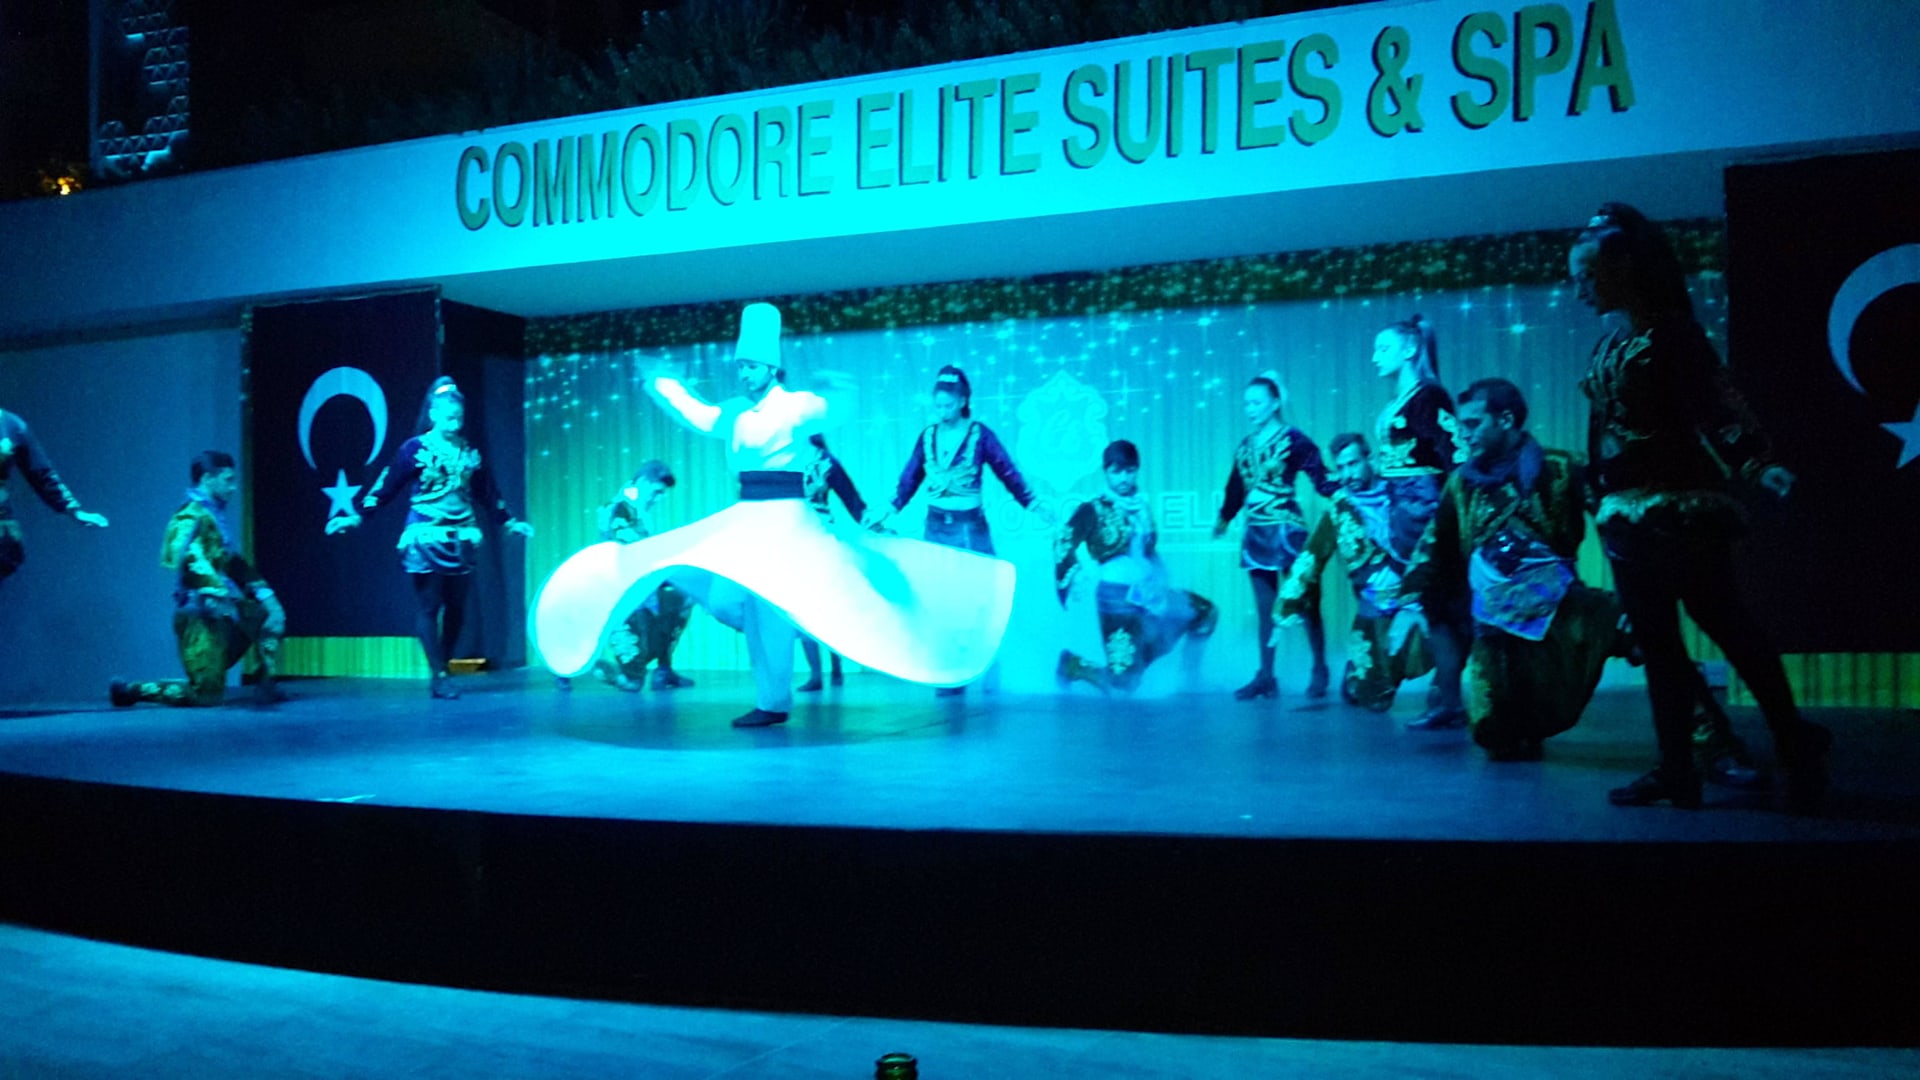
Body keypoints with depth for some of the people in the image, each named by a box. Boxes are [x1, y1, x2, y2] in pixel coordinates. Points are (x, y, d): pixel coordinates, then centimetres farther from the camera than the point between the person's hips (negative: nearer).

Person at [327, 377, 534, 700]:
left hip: (460, 541, 5)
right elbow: (387, 487, -7)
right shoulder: (415, 449, -4)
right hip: (426, 539, -4)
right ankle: (439, 676, 1)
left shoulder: (469, 453, 9)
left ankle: (443, 671, 17)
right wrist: (357, 517, -15)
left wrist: (509, 522, 25)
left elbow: (487, 494, 20)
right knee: (428, 606, -3)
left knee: (456, 607, 6)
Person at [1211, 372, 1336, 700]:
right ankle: (1265, 677, 10)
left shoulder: (1293, 439, -5)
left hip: (1287, 532, -5)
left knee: (1306, 604, -1)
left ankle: (1320, 673, 10)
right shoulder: (1245, 446, 11)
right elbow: (1236, 487, 22)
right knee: (1265, 610, 7)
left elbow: (1320, 478, -12)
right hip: (1256, 534, 5)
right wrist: (1223, 519, 30)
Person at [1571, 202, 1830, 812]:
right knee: (1655, 641, 8)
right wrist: (1600, 503, 18)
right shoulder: (1609, 347, 13)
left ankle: (1794, 747, 8)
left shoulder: (1670, 332, -9)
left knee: (1726, 624, -6)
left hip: (1680, 508, -8)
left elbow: (1718, 405, -18)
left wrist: (1758, 466, -30)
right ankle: (1676, 770, 14)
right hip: (1628, 513, 8)